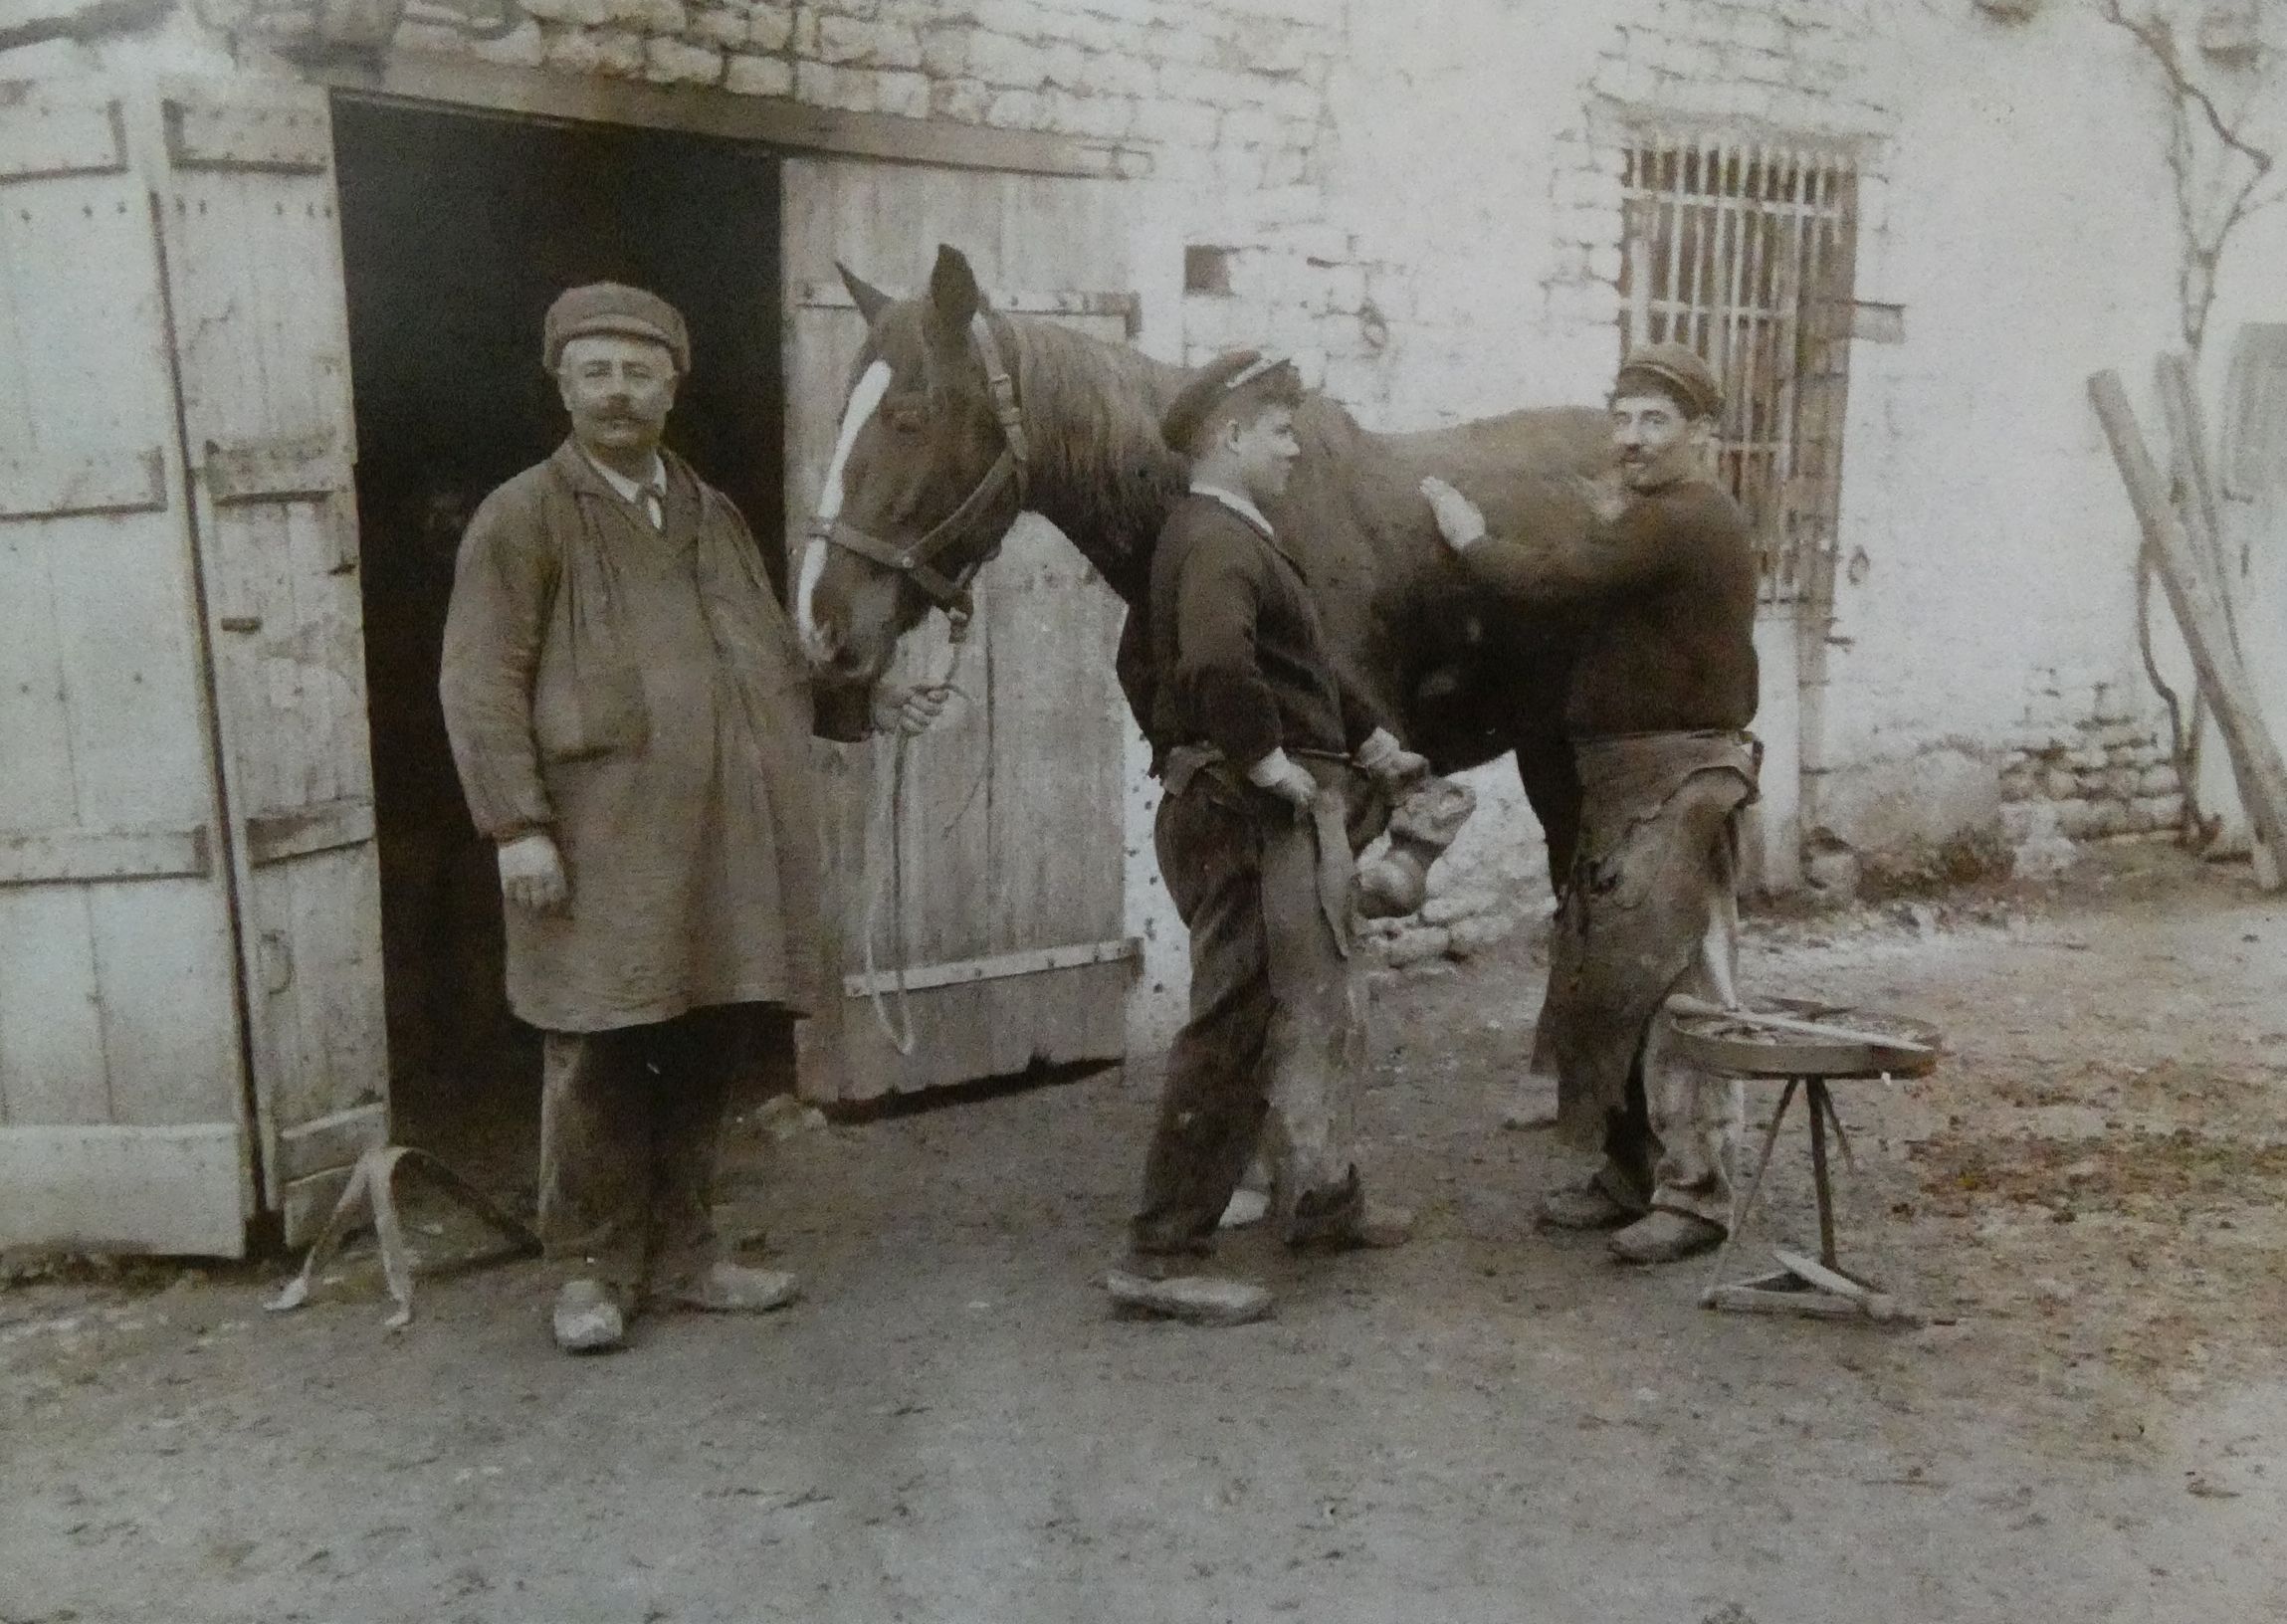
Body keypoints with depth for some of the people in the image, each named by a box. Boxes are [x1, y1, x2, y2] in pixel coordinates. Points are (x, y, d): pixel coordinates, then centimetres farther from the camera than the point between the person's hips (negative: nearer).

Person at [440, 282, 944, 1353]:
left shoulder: (715, 516, 18)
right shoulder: (522, 517, -1)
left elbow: (772, 660, 24)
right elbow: (480, 685, -7)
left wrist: (862, 706, 9)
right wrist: (518, 826, -16)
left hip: (729, 846, 6)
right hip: (602, 849, -5)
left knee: (704, 1063, 11)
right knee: (598, 1064, 0)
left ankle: (681, 1256, 25)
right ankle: (592, 1271, 16)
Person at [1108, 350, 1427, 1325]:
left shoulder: (1232, 537, 17)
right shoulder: (1218, 542, -17)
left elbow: (1301, 667, 26)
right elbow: (1217, 666, -36)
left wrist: (1374, 745, 23)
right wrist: (1273, 765, -26)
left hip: (1282, 814, 11)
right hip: (1251, 813, -11)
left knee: (1323, 1008, 22)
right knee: (1236, 1027, -7)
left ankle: (1320, 1199, 38)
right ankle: (1160, 1256, 0)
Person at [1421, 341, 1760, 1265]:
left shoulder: (1679, 521, -15)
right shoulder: (1670, 520, 19)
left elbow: (1551, 580, -22)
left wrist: (1466, 535, -6)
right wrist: (1614, 530, 9)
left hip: (1673, 781, -11)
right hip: (1627, 779, 11)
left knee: (1669, 986, -8)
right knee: (1606, 978, 13)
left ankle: (1693, 1195, -1)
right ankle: (1630, 1174, 22)